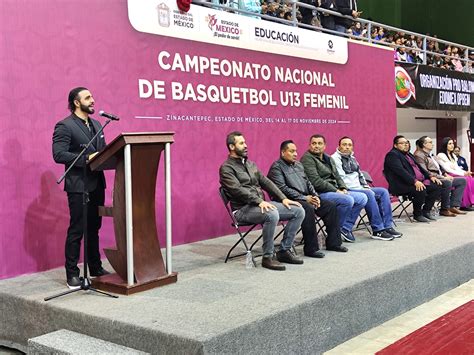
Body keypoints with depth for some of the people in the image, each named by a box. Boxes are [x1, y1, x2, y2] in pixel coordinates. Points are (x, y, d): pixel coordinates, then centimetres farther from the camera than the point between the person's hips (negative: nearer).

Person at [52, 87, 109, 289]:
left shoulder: (96, 125, 15)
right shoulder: (64, 126, -8)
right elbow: (58, 154, -18)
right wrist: (87, 158, -22)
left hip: (97, 184, 7)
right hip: (78, 186, -7)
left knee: (94, 228, 15)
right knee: (76, 230, -2)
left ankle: (95, 268, 26)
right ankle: (72, 275, 6)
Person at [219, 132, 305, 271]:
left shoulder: (250, 164, 20)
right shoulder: (226, 168, -5)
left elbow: (265, 181, 15)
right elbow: (237, 190, -18)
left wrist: (283, 198, 3)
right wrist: (259, 201, -29)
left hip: (261, 204, 8)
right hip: (243, 209, -8)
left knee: (299, 211, -6)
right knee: (272, 215, -37)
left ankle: (284, 251, 0)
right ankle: (267, 257, -21)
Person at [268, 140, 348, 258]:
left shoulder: (298, 165, 22)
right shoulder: (276, 167, -5)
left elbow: (307, 182, 22)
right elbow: (283, 189, -15)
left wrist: (315, 196, 3)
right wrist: (304, 198, -18)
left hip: (306, 198, 9)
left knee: (330, 206, -5)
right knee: (308, 209, -35)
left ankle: (333, 242, 1)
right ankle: (311, 249, -29)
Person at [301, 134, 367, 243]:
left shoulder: (328, 159, 20)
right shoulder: (307, 159, -9)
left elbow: (337, 176, 23)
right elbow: (315, 181, -19)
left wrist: (343, 188, 2)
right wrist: (336, 191, -17)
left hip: (334, 191, 10)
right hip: (319, 193, -10)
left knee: (362, 198, 0)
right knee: (348, 200, -29)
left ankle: (346, 228, -1)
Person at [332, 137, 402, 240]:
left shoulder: (352, 158, 22)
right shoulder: (335, 159, -7)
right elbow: (341, 179, -16)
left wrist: (366, 186, 6)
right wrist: (361, 189, -17)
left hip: (359, 189, 9)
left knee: (383, 192, -7)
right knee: (369, 194, -32)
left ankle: (387, 227, -12)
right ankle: (378, 230, -28)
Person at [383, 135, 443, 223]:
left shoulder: (408, 154, 23)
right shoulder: (392, 155, -8)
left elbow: (419, 167, 27)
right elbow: (401, 171, -20)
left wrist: (429, 176, 11)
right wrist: (415, 181, -29)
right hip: (402, 185, -10)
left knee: (436, 187, -2)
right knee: (421, 190, -33)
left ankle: (426, 211, 6)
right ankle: (417, 215, -11)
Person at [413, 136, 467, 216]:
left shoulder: (430, 155, 23)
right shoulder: (419, 155, -9)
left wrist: (446, 175, 6)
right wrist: (443, 177, -19)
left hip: (439, 178, 11)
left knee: (462, 181, 4)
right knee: (447, 183, -37)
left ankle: (454, 206, -8)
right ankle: (444, 209, -22)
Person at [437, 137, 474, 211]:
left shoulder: (453, 155, 23)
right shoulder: (440, 156, -4)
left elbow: (456, 167, 16)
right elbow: (447, 169, -13)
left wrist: (465, 172, -5)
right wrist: (462, 173, -16)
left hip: (456, 174, 7)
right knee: (465, 180, -29)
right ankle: (464, 205, -26)